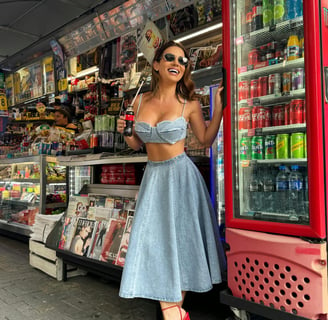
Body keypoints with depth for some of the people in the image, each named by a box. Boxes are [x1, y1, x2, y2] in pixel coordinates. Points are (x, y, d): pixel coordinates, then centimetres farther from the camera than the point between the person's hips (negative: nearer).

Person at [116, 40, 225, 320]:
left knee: (181, 240, 4)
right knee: (156, 241, 1)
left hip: (181, 175, -3)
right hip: (153, 176, 3)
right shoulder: (141, 101, 5)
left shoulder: (190, 104, -4)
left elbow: (206, 140, 2)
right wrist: (125, 132, -7)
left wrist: (219, 105, -5)